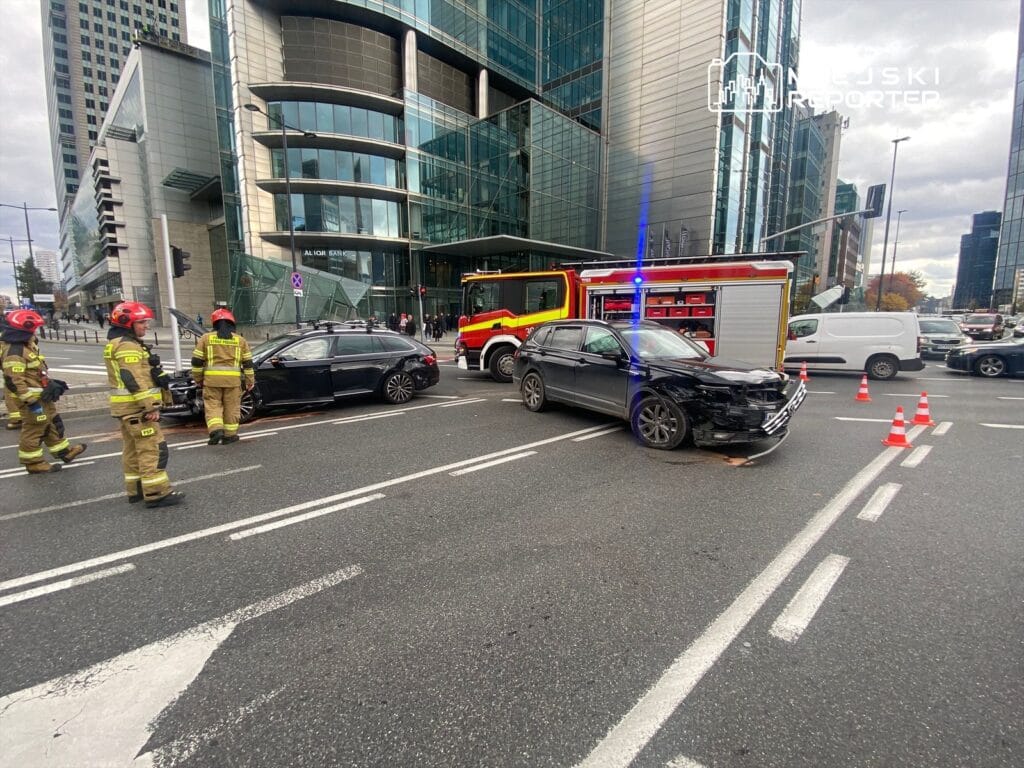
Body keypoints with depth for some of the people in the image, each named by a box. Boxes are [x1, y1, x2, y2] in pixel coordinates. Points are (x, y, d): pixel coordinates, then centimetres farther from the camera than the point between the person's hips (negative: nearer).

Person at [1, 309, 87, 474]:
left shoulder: (26, 345, 10)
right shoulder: (14, 352, -23)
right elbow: (13, 381, -26)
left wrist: (50, 383, 24)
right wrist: (30, 401, -24)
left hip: (42, 396, 10)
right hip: (32, 398, -10)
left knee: (53, 424, 19)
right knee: (34, 430, 1)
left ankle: (64, 451, 32)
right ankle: (33, 463, 13)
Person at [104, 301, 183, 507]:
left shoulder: (116, 343, 18)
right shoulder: (127, 346, -16)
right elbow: (135, 381, -23)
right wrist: (151, 407, -23)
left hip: (128, 407, 11)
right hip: (137, 407, -11)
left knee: (133, 449, 16)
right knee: (153, 449, -10)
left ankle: (136, 490, 25)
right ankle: (157, 494, -8)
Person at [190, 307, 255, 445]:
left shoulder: (206, 338, 5)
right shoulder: (240, 340, 8)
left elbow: (197, 360, 5)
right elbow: (248, 363, 8)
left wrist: (198, 378, 15)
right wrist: (250, 381, 14)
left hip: (212, 378, 0)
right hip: (233, 379, 1)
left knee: (213, 406, 7)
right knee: (231, 407, 8)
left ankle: (216, 430, -11)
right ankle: (229, 435, 13)